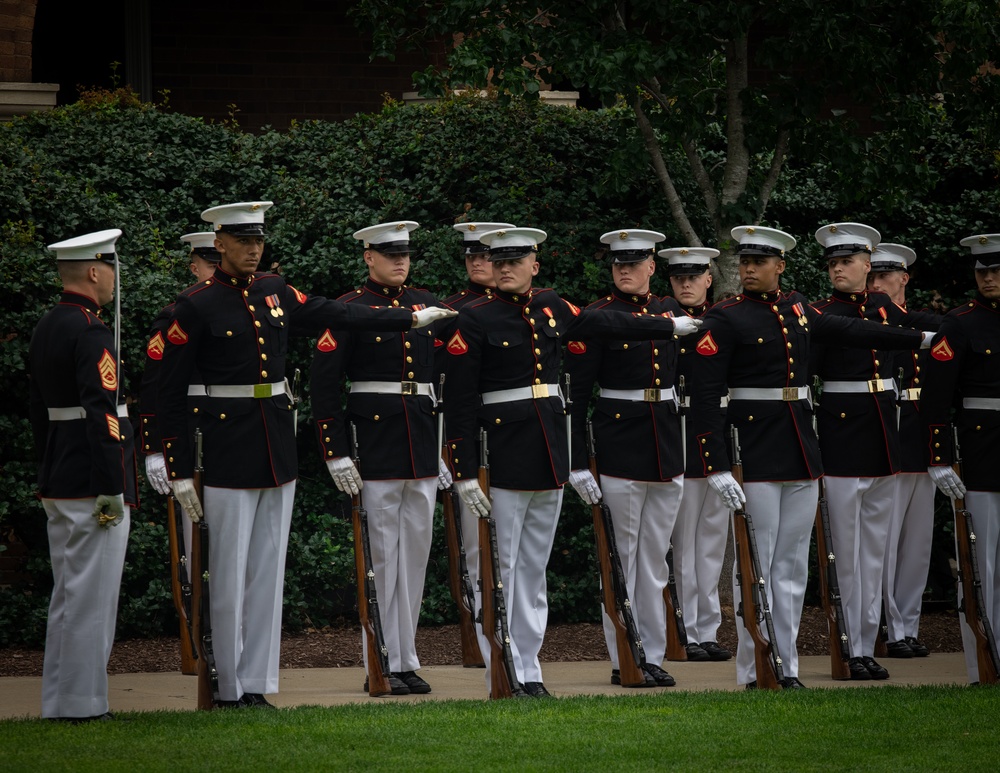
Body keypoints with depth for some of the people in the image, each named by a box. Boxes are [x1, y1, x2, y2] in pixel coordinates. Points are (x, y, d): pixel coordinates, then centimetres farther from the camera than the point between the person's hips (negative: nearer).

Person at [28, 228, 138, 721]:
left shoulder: (45, 328, 13)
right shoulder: (92, 333, -16)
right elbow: (101, 413, -21)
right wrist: (111, 490, -20)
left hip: (57, 482, 9)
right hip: (91, 483, -9)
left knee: (68, 593, 14)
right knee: (92, 594, -4)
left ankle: (59, 699, 18)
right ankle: (81, 703, -2)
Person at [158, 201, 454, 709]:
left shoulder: (275, 292, 9)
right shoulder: (196, 306, -8)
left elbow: (337, 315, 21)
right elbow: (171, 393, -7)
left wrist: (412, 319, 24)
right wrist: (180, 473, -11)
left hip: (278, 452, 6)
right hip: (227, 452, -6)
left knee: (268, 571, 7)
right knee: (230, 576, -2)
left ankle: (256, 685, 12)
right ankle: (230, 689, 6)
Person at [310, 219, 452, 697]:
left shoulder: (427, 306, 12)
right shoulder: (348, 311, -4)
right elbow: (323, 384, -8)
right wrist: (335, 453, -14)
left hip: (423, 446, 5)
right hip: (375, 446, -5)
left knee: (415, 550, 7)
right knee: (380, 554, -2)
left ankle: (406, 661, 14)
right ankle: (382, 666, 2)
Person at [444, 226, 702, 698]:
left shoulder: (552, 309, 9)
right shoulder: (475, 320, -7)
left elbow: (608, 324, 26)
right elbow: (459, 402, -10)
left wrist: (673, 325, 37)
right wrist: (465, 473, -15)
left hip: (549, 454, 6)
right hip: (503, 454, -6)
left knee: (535, 567, 9)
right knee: (500, 568, -4)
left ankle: (528, 669, 14)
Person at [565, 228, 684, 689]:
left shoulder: (671, 313, 9)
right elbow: (575, 394, -8)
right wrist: (577, 464, -13)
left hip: (668, 446, 5)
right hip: (618, 447, -5)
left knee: (655, 556, 9)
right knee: (622, 557, 0)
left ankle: (653, 655, 15)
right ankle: (624, 661, 6)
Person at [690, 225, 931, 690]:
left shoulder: (796, 307, 11)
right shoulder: (725, 319, -8)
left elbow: (848, 330, 26)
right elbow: (705, 398, -12)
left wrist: (920, 339, 35)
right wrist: (717, 468, -20)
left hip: (802, 450, 6)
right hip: (754, 454, -6)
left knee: (793, 565, 7)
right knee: (756, 564, -5)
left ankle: (787, 666, 11)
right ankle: (755, 672, -1)